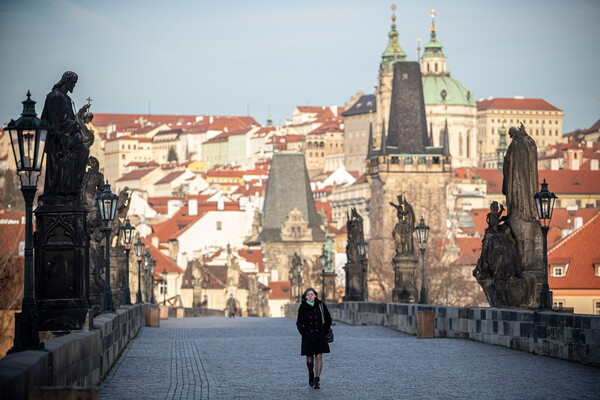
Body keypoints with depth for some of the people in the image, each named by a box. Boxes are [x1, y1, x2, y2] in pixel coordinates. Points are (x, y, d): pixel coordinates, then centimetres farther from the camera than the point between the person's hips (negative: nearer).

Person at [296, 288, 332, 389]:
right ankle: (311, 375, 30)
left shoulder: (321, 305, -1)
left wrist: (323, 331, -5)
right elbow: (299, 323, 4)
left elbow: (328, 319, 4)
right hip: (308, 337, 0)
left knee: (319, 357, -6)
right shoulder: (303, 307, -1)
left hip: (320, 336, 0)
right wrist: (305, 334, -8)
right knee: (310, 359, 3)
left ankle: (317, 380, -3)